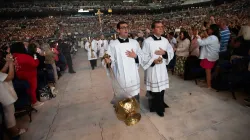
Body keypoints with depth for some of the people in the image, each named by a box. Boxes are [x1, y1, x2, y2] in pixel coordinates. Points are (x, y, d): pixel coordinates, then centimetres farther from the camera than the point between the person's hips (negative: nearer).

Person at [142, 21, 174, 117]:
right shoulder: (147, 41, -11)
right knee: (153, 90, 4)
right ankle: (154, 107, 25)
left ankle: (160, 106, 35)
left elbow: (171, 53, 9)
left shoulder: (165, 40, 5)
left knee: (162, 89, 14)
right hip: (152, 69, -5)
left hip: (162, 68, 5)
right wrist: (153, 61, -23)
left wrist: (164, 53, -11)